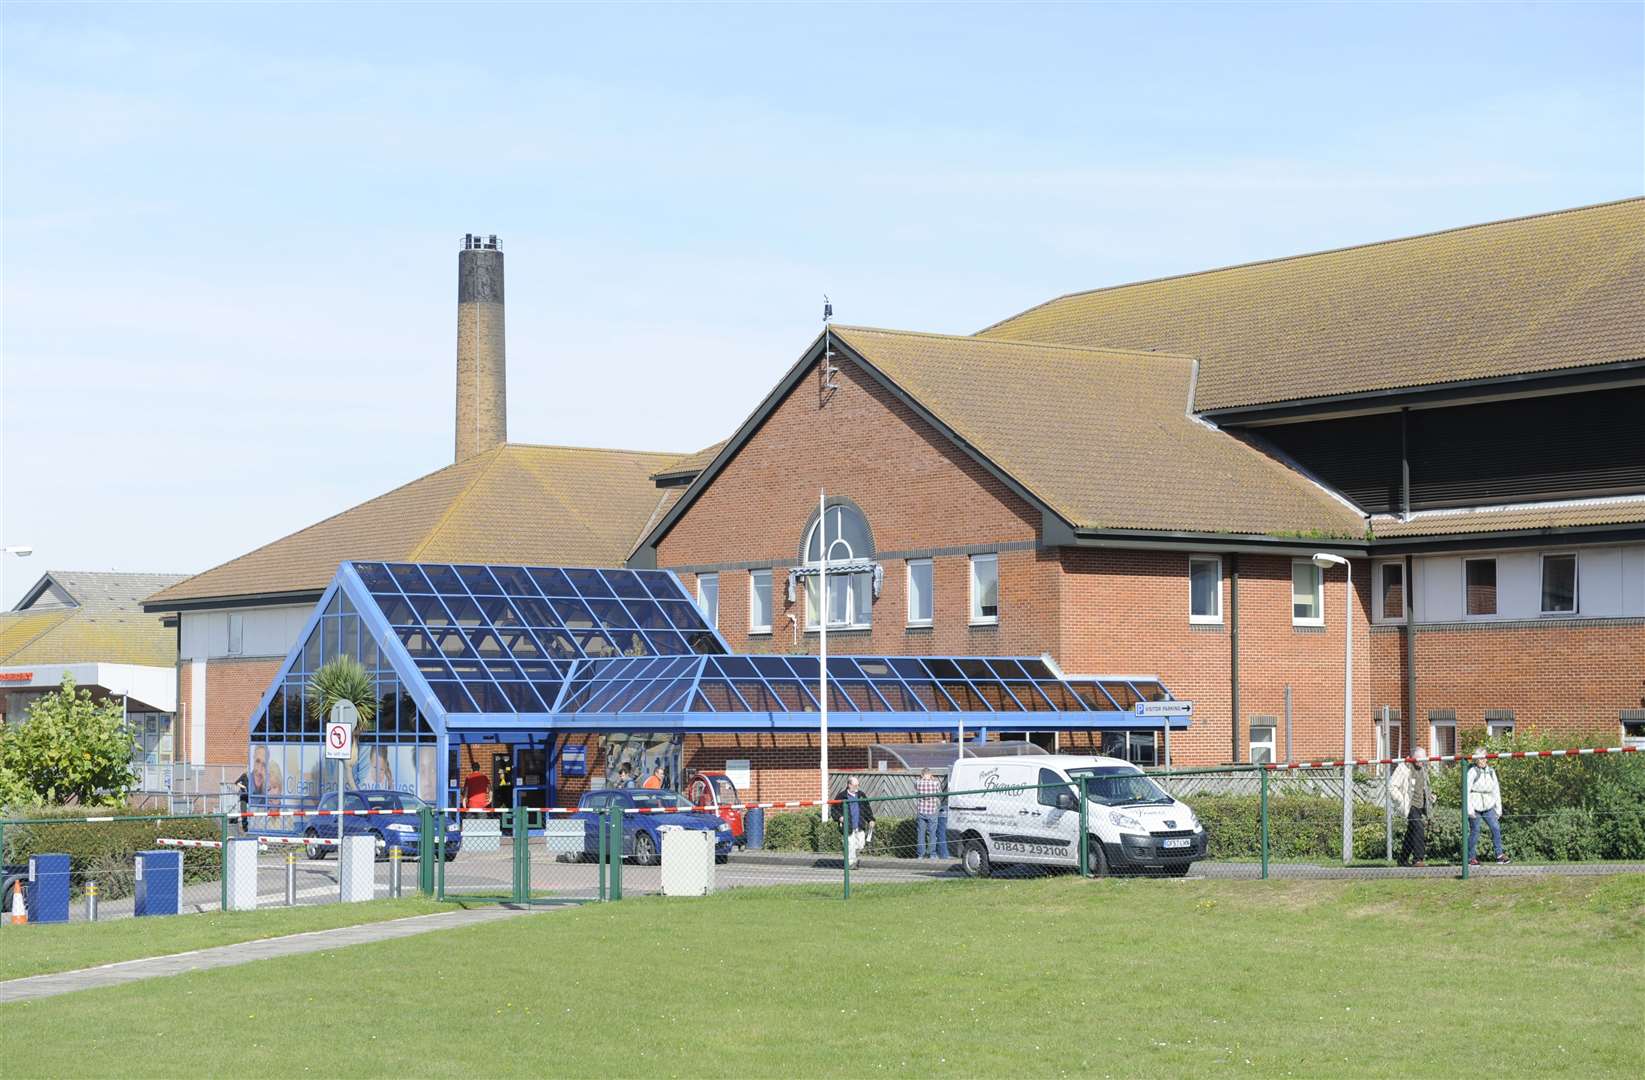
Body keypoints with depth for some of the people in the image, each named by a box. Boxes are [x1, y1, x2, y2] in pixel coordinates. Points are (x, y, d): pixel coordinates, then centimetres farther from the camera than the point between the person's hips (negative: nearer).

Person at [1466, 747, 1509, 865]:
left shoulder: (1491, 772, 11)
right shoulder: (1472, 772, -7)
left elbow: (1496, 790, 17)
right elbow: (1467, 791, -10)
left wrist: (1498, 808, 15)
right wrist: (1469, 809, -16)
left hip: (1488, 806, 5)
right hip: (1475, 806, -5)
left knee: (1496, 828, -5)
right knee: (1474, 831, -3)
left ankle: (1499, 855, -1)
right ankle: (1471, 858, 5)